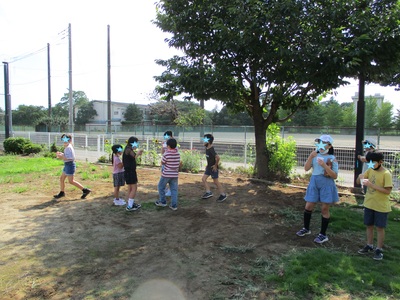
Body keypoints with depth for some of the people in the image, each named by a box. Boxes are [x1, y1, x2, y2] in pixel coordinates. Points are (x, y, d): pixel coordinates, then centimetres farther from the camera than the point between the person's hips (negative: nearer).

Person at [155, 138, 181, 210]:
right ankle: (174, 205, 7)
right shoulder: (177, 153, 0)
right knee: (174, 189, 8)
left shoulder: (166, 154, -15)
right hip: (175, 174, 4)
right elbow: (179, 164, 8)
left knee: (161, 187, 16)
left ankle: (162, 201, 24)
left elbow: (162, 163, -4)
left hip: (166, 174, -4)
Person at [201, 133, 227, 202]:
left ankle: (223, 195, 15)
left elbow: (217, 157, -36)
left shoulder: (211, 150, -25)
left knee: (216, 181, 2)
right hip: (209, 167, 9)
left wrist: (215, 165, -24)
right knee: (203, 179, 8)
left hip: (213, 168, -9)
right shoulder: (207, 148, 4)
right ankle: (208, 192, 16)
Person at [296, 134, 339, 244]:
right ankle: (306, 229, 29)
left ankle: (323, 235, 17)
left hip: (326, 185, -3)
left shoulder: (332, 158, -5)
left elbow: (335, 176, -11)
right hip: (314, 183, 3)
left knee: (324, 209, 4)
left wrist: (325, 165, -23)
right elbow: (306, 168, -5)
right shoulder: (315, 156, 4)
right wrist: (310, 157, -17)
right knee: (308, 207, 8)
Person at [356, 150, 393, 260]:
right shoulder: (370, 170, 1)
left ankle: (379, 249, 19)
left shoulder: (386, 174, -16)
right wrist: (360, 177, -17)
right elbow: (358, 182, 5)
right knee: (369, 225, 15)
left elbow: (388, 191, -22)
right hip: (369, 204, 6)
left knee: (379, 227, 6)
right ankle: (369, 246, 30)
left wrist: (372, 185, -28)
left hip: (381, 206, -6)